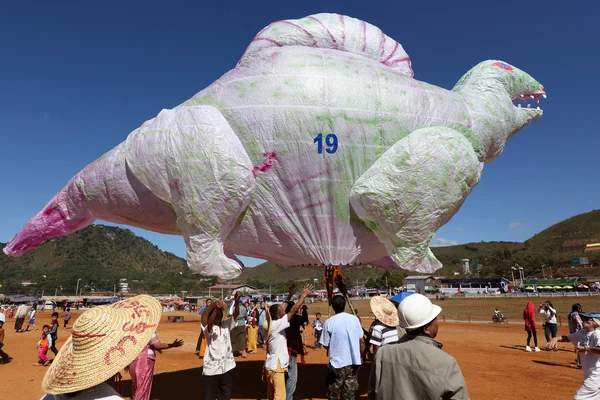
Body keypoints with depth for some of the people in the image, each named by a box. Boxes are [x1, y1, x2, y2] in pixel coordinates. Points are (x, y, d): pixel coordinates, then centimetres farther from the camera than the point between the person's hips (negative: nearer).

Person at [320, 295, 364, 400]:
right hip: (354, 362, 3)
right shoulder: (355, 319, -2)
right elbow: (362, 341, 5)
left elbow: (326, 345, -3)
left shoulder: (329, 322, -11)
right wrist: (361, 356, 19)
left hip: (337, 364, -3)